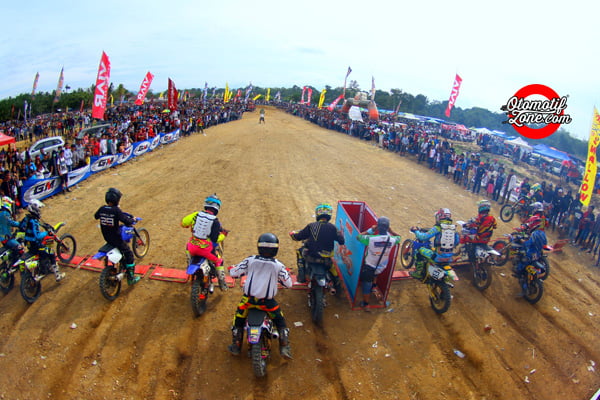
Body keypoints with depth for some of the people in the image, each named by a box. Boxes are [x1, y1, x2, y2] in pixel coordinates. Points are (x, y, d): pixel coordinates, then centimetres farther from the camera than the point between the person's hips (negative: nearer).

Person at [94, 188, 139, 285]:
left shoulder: (102, 209, -4)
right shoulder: (116, 210, -23)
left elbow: (96, 216, 18)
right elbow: (127, 222, -27)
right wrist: (132, 219, -7)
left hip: (106, 237, 7)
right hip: (116, 238, -7)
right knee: (129, 254, 6)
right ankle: (131, 278, 7)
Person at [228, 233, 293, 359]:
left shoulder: (250, 260, -6)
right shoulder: (278, 265, -7)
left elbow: (233, 272, -1)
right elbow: (288, 283, -1)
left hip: (249, 299, 1)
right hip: (267, 301, -1)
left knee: (239, 318, 26)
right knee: (280, 321, 20)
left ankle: (236, 346, 32)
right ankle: (284, 348, 14)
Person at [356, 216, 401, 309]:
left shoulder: (370, 239, -31)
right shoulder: (392, 240, -20)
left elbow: (358, 236, -15)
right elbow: (398, 237, 4)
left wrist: (370, 230, -12)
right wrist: (390, 230, 0)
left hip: (369, 267, -2)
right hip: (381, 268, 2)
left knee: (366, 285, 18)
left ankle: (365, 304, 31)